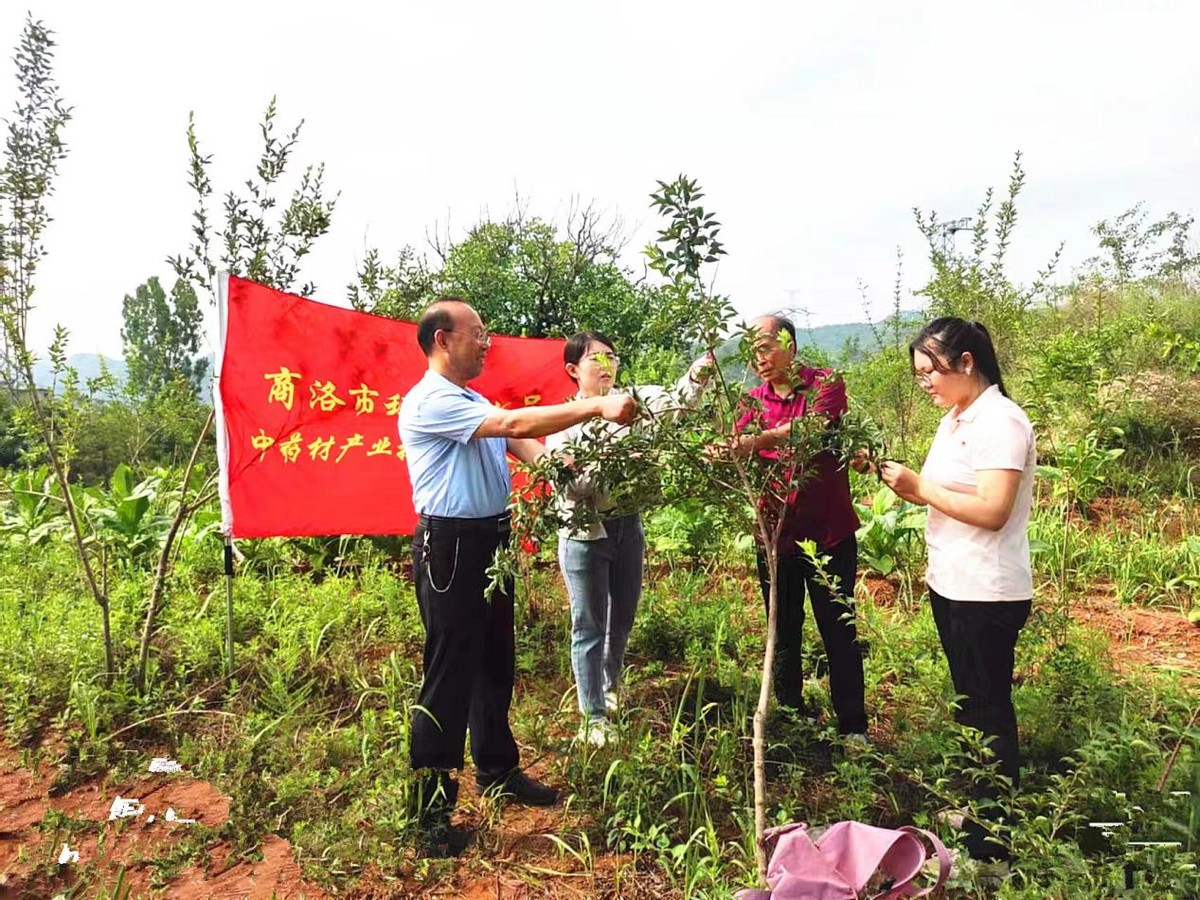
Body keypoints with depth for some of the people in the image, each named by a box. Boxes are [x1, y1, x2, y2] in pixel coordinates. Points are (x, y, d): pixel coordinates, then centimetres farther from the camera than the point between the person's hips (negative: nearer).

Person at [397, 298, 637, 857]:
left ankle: (497, 769, 36)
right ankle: (430, 809, 12)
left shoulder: (473, 402, 16)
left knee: (495, 661, 18)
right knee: (450, 673, -2)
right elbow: (514, 423, -25)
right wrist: (596, 406, -25)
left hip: (490, 539, 10)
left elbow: (519, 444, 7)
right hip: (450, 545, -9)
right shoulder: (429, 402, -16)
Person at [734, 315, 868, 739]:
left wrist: (762, 439, -44)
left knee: (839, 633, 7)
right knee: (783, 634, 16)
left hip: (828, 533, -4)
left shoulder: (825, 384, -7)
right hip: (774, 534, 4)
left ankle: (852, 727, 22)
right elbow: (737, 453, -6)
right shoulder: (754, 401, 6)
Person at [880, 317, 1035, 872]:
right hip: (950, 584, 9)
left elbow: (992, 510, -25)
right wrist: (907, 485, -6)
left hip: (986, 594, -9)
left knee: (988, 709, 4)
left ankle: (995, 841, 20)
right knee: (971, 702, 20)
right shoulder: (954, 420, 11)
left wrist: (921, 487, -20)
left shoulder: (1000, 422, -17)